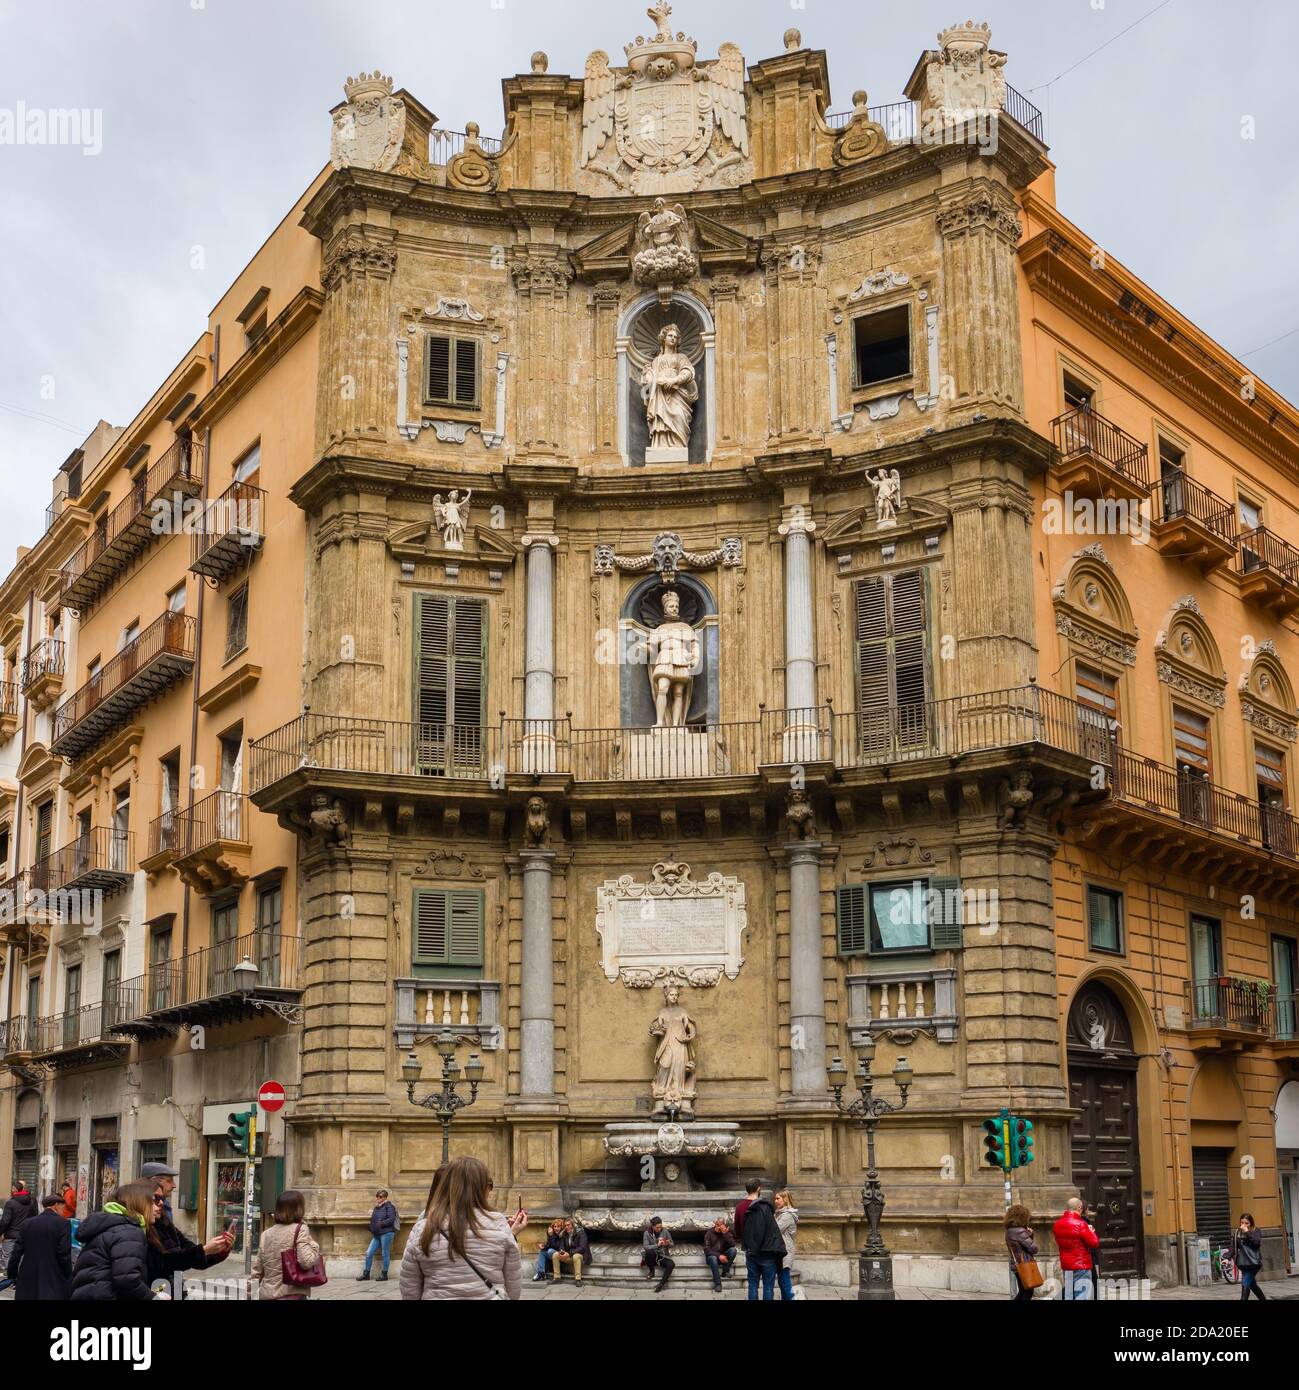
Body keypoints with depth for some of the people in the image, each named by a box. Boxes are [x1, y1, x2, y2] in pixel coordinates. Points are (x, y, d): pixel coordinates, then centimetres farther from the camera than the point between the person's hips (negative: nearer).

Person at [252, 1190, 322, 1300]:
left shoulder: (266, 1234, 10)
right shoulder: (300, 1230, -8)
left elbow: (257, 1269, 13)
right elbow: (306, 1261, -19)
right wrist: (314, 1246, -2)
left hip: (268, 1295, 7)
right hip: (292, 1295, -7)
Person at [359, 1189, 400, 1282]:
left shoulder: (388, 1206, -5)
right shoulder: (376, 1208, 16)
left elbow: (391, 1219, -14)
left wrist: (381, 1224, -21)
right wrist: (371, 1230, 7)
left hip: (386, 1233, -7)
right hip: (376, 1235, 7)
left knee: (385, 1254, -1)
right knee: (369, 1253, 2)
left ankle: (384, 1274, 9)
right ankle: (366, 1273, 12)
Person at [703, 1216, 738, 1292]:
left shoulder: (727, 1232, 3)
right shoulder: (709, 1233, -2)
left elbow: (732, 1244, -12)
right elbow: (707, 1249, -10)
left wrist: (725, 1234, -22)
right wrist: (719, 1255, -22)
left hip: (724, 1256, 2)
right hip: (712, 1255, -2)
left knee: (733, 1249, -25)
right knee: (713, 1258, -37)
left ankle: (725, 1272, -22)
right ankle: (717, 1284, -38)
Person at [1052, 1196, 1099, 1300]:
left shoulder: (1057, 1225, 7)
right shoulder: (1080, 1224, -16)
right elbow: (1094, 1243, -14)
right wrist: (1092, 1232, 6)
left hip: (1066, 1266, 7)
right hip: (1081, 1266, -7)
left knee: (1068, 1295, 13)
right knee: (1083, 1296, -5)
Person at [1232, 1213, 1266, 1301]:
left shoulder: (1255, 1231, -1)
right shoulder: (1236, 1232, 6)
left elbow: (1257, 1242, -18)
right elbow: (1233, 1248, 6)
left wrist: (1247, 1232, -20)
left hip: (1253, 1262, -4)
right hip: (1243, 1263, 5)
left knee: (1245, 1284, -14)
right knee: (1252, 1285, 12)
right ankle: (1264, 1299, 30)